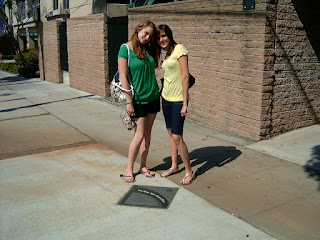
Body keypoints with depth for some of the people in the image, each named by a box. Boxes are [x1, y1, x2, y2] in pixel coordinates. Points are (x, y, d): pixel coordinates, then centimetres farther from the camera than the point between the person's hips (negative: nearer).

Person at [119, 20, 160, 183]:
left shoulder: (149, 48, 7)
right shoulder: (125, 49, -10)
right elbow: (123, 77, -13)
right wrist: (129, 102, -15)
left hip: (153, 97, 6)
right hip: (138, 99, -6)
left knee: (147, 133, 11)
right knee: (139, 135, -5)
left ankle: (143, 166, 24)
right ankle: (129, 169, 11)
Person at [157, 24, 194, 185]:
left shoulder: (179, 49, -12)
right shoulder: (167, 54, 12)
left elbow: (185, 76, -16)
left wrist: (185, 103, -18)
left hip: (178, 100, -8)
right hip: (166, 98, 8)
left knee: (177, 137, -7)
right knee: (171, 133, 15)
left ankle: (189, 172, 8)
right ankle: (174, 166, 29)